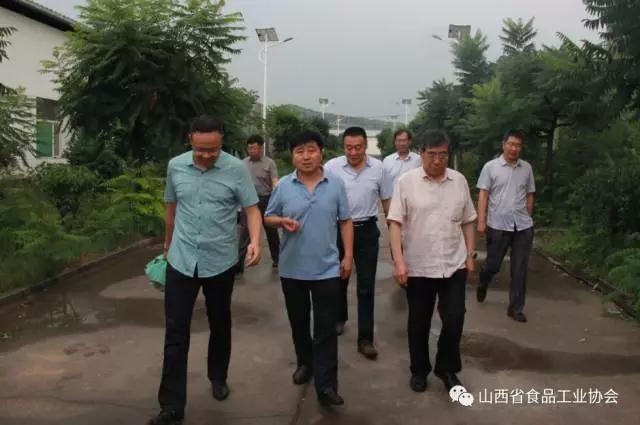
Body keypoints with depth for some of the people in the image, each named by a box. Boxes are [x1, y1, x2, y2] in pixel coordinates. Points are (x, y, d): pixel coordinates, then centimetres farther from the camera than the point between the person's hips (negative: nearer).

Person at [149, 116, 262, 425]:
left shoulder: (237, 169, -10)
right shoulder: (175, 166, 0)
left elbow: (252, 208, -8)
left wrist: (255, 241, -27)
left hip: (221, 261, -1)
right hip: (181, 261, 2)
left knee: (220, 325, 16)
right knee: (176, 333, 1)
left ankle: (218, 377, 41)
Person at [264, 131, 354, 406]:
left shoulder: (336, 185, -3)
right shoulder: (283, 186, -2)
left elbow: (345, 222, 3)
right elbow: (268, 217, 6)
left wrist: (348, 255, -1)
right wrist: (282, 221, -17)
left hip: (327, 268, -1)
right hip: (292, 269, 2)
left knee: (326, 328, 0)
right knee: (299, 322, 18)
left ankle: (326, 386, 6)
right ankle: (305, 363, 40)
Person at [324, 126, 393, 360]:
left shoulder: (378, 168, -4)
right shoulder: (331, 167, -9)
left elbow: (387, 200, 6)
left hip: (367, 231, 0)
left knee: (366, 286, 2)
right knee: (339, 280, 17)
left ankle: (365, 339, 8)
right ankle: (339, 318, 42)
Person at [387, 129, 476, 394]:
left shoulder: (460, 181, 4)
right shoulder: (406, 182, -6)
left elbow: (468, 222, 10)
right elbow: (395, 223, -9)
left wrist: (470, 256, 7)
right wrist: (399, 261, -16)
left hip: (454, 265, 2)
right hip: (418, 267, -2)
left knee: (454, 319, 2)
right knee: (419, 322, 11)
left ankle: (446, 367, 25)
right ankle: (419, 370, 30)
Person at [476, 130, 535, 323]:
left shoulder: (527, 168, 7)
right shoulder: (491, 167, -2)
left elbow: (529, 195, 14)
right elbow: (483, 195, -4)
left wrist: (527, 218, 14)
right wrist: (481, 221, -11)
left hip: (523, 226, 3)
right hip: (498, 225, -2)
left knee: (519, 270, 5)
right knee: (493, 264, 8)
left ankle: (515, 308, 16)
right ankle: (483, 283, 42)